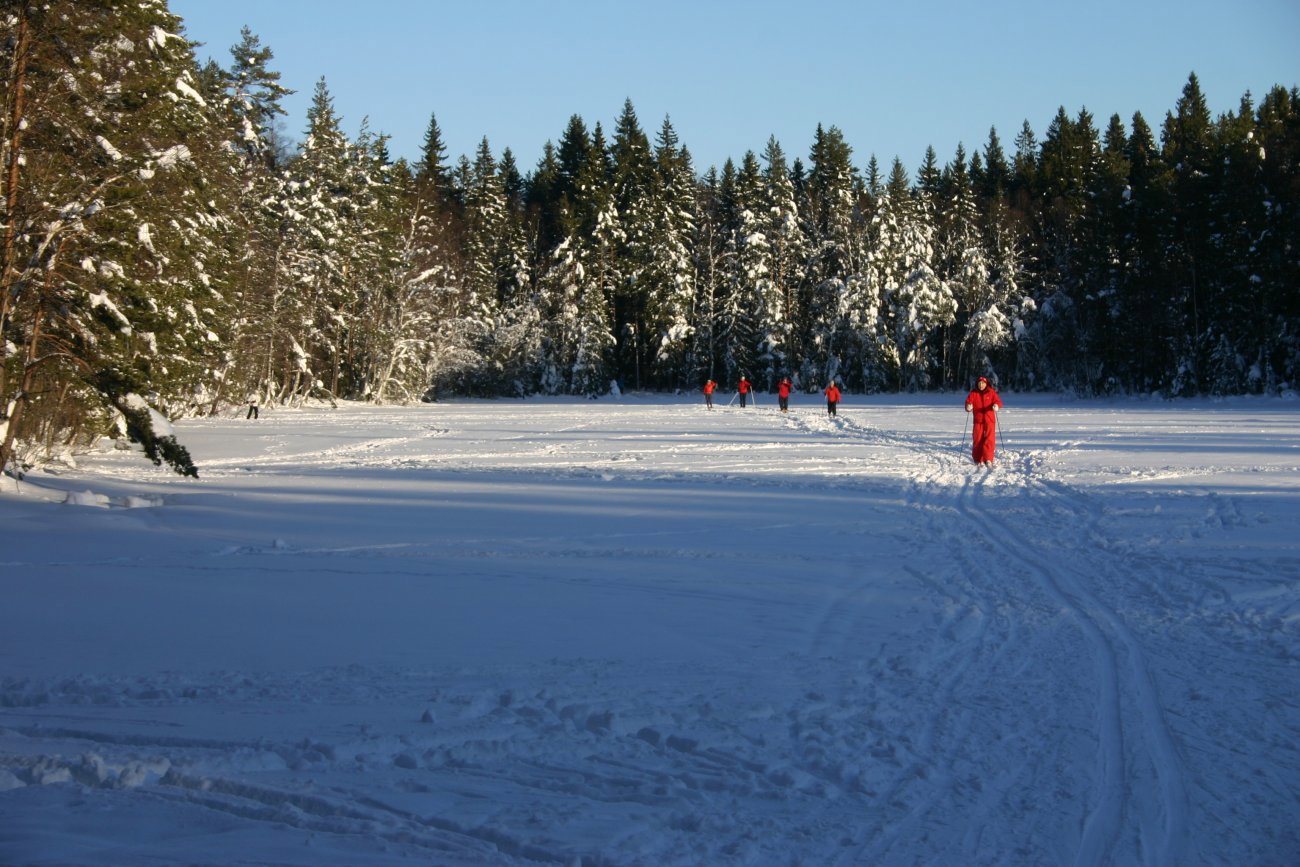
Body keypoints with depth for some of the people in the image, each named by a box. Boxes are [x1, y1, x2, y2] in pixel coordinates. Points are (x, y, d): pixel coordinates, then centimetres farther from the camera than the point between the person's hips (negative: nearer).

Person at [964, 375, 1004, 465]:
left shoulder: (991, 392, 3)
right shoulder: (973, 393, 4)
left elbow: (998, 401, -4)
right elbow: (968, 401, -3)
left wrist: (996, 405, -28)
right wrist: (968, 407, -27)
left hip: (989, 420, -1)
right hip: (978, 421, 1)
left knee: (989, 440, -11)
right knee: (977, 440, 1)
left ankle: (988, 459, -12)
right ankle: (979, 460, 12)